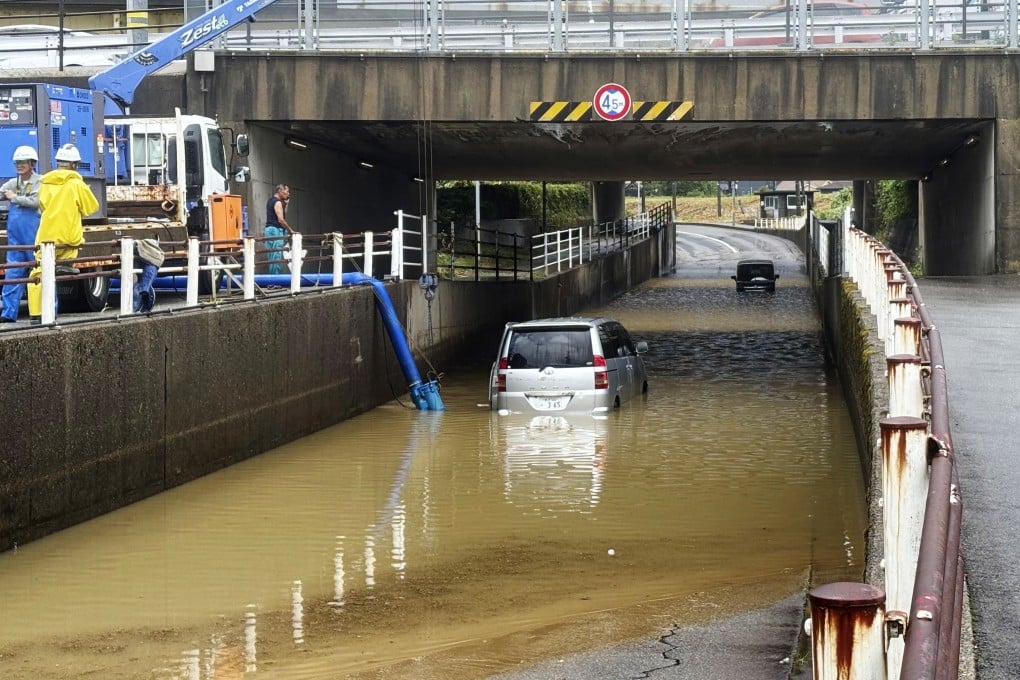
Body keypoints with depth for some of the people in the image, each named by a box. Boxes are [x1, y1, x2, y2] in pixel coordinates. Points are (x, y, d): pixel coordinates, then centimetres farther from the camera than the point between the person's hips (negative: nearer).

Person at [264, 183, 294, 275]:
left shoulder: (271, 200, 19)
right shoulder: (277, 202, -12)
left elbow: (283, 215, 22)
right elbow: (281, 220, -18)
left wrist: (286, 204, 13)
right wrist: (290, 230, -12)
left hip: (269, 229, 10)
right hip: (276, 230, -10)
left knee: (273, 257, 9)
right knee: (277, 257, -11)